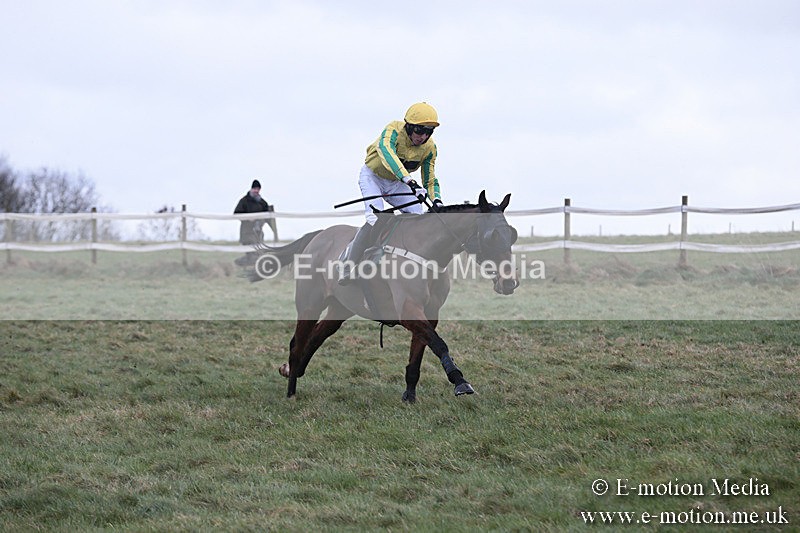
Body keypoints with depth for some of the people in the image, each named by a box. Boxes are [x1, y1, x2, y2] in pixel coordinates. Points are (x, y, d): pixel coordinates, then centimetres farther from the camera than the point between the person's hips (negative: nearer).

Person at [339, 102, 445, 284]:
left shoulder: (429, 148, -16)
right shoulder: (394, 130, -32)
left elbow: (430, 181, -6)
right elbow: (386, 152, -54)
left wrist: (437, 201, -29)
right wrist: (410, 181, -66)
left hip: (396, 183, 5)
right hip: (372, 177, -5)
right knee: (376, 219, -26)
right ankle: (348, 264, -19)